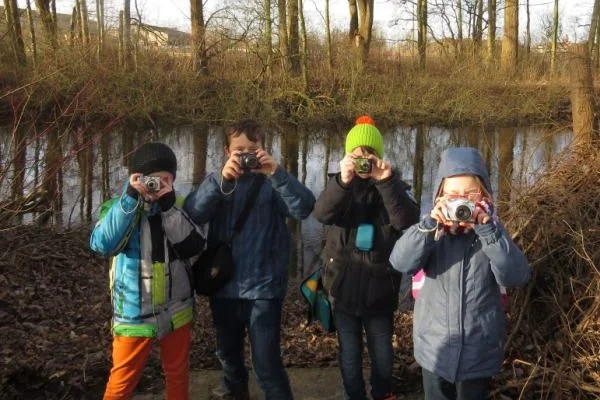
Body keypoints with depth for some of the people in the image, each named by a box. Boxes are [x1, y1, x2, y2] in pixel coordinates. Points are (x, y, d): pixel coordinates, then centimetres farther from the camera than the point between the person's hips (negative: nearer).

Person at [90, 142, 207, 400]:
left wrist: (168, 206, -22)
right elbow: (103, 244, -25)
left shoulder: (180, 207, -2)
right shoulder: (122, 206, -7)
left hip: (176, 309, 2)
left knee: (178, 373, 18)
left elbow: (195, 246, -16)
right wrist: (131, 197, -28)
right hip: (134, 311, -2)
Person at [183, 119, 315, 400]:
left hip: (263, 287, -4)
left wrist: (276, 173, -35)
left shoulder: (272, 182, -5)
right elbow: (192, 213, -17)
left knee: (267, 364, -8)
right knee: (228, 350, 26)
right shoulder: (219, 182, 1)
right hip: (224, 286, 4)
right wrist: (222, 177, -32)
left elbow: (304, 208, -22)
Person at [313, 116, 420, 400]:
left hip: (380, 285, 0)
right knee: (349, 350, 12)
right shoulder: (340, 185, 0)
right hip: (344, 283, 0)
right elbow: (321, 213, -20)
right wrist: (343, 181, -37)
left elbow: (407, 221, -20)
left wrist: (387, 182, -32)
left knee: (382, 349, 16)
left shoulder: (392, 185, -2)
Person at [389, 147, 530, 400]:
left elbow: (516, 277, -21)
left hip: (479, 349, 0)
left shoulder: (491, 230, -7)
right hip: (435, 346, 1)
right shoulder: (432, 230, -7)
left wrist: (486, 230, -28)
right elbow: (401, 262, -22)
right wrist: (430, 224, -32)